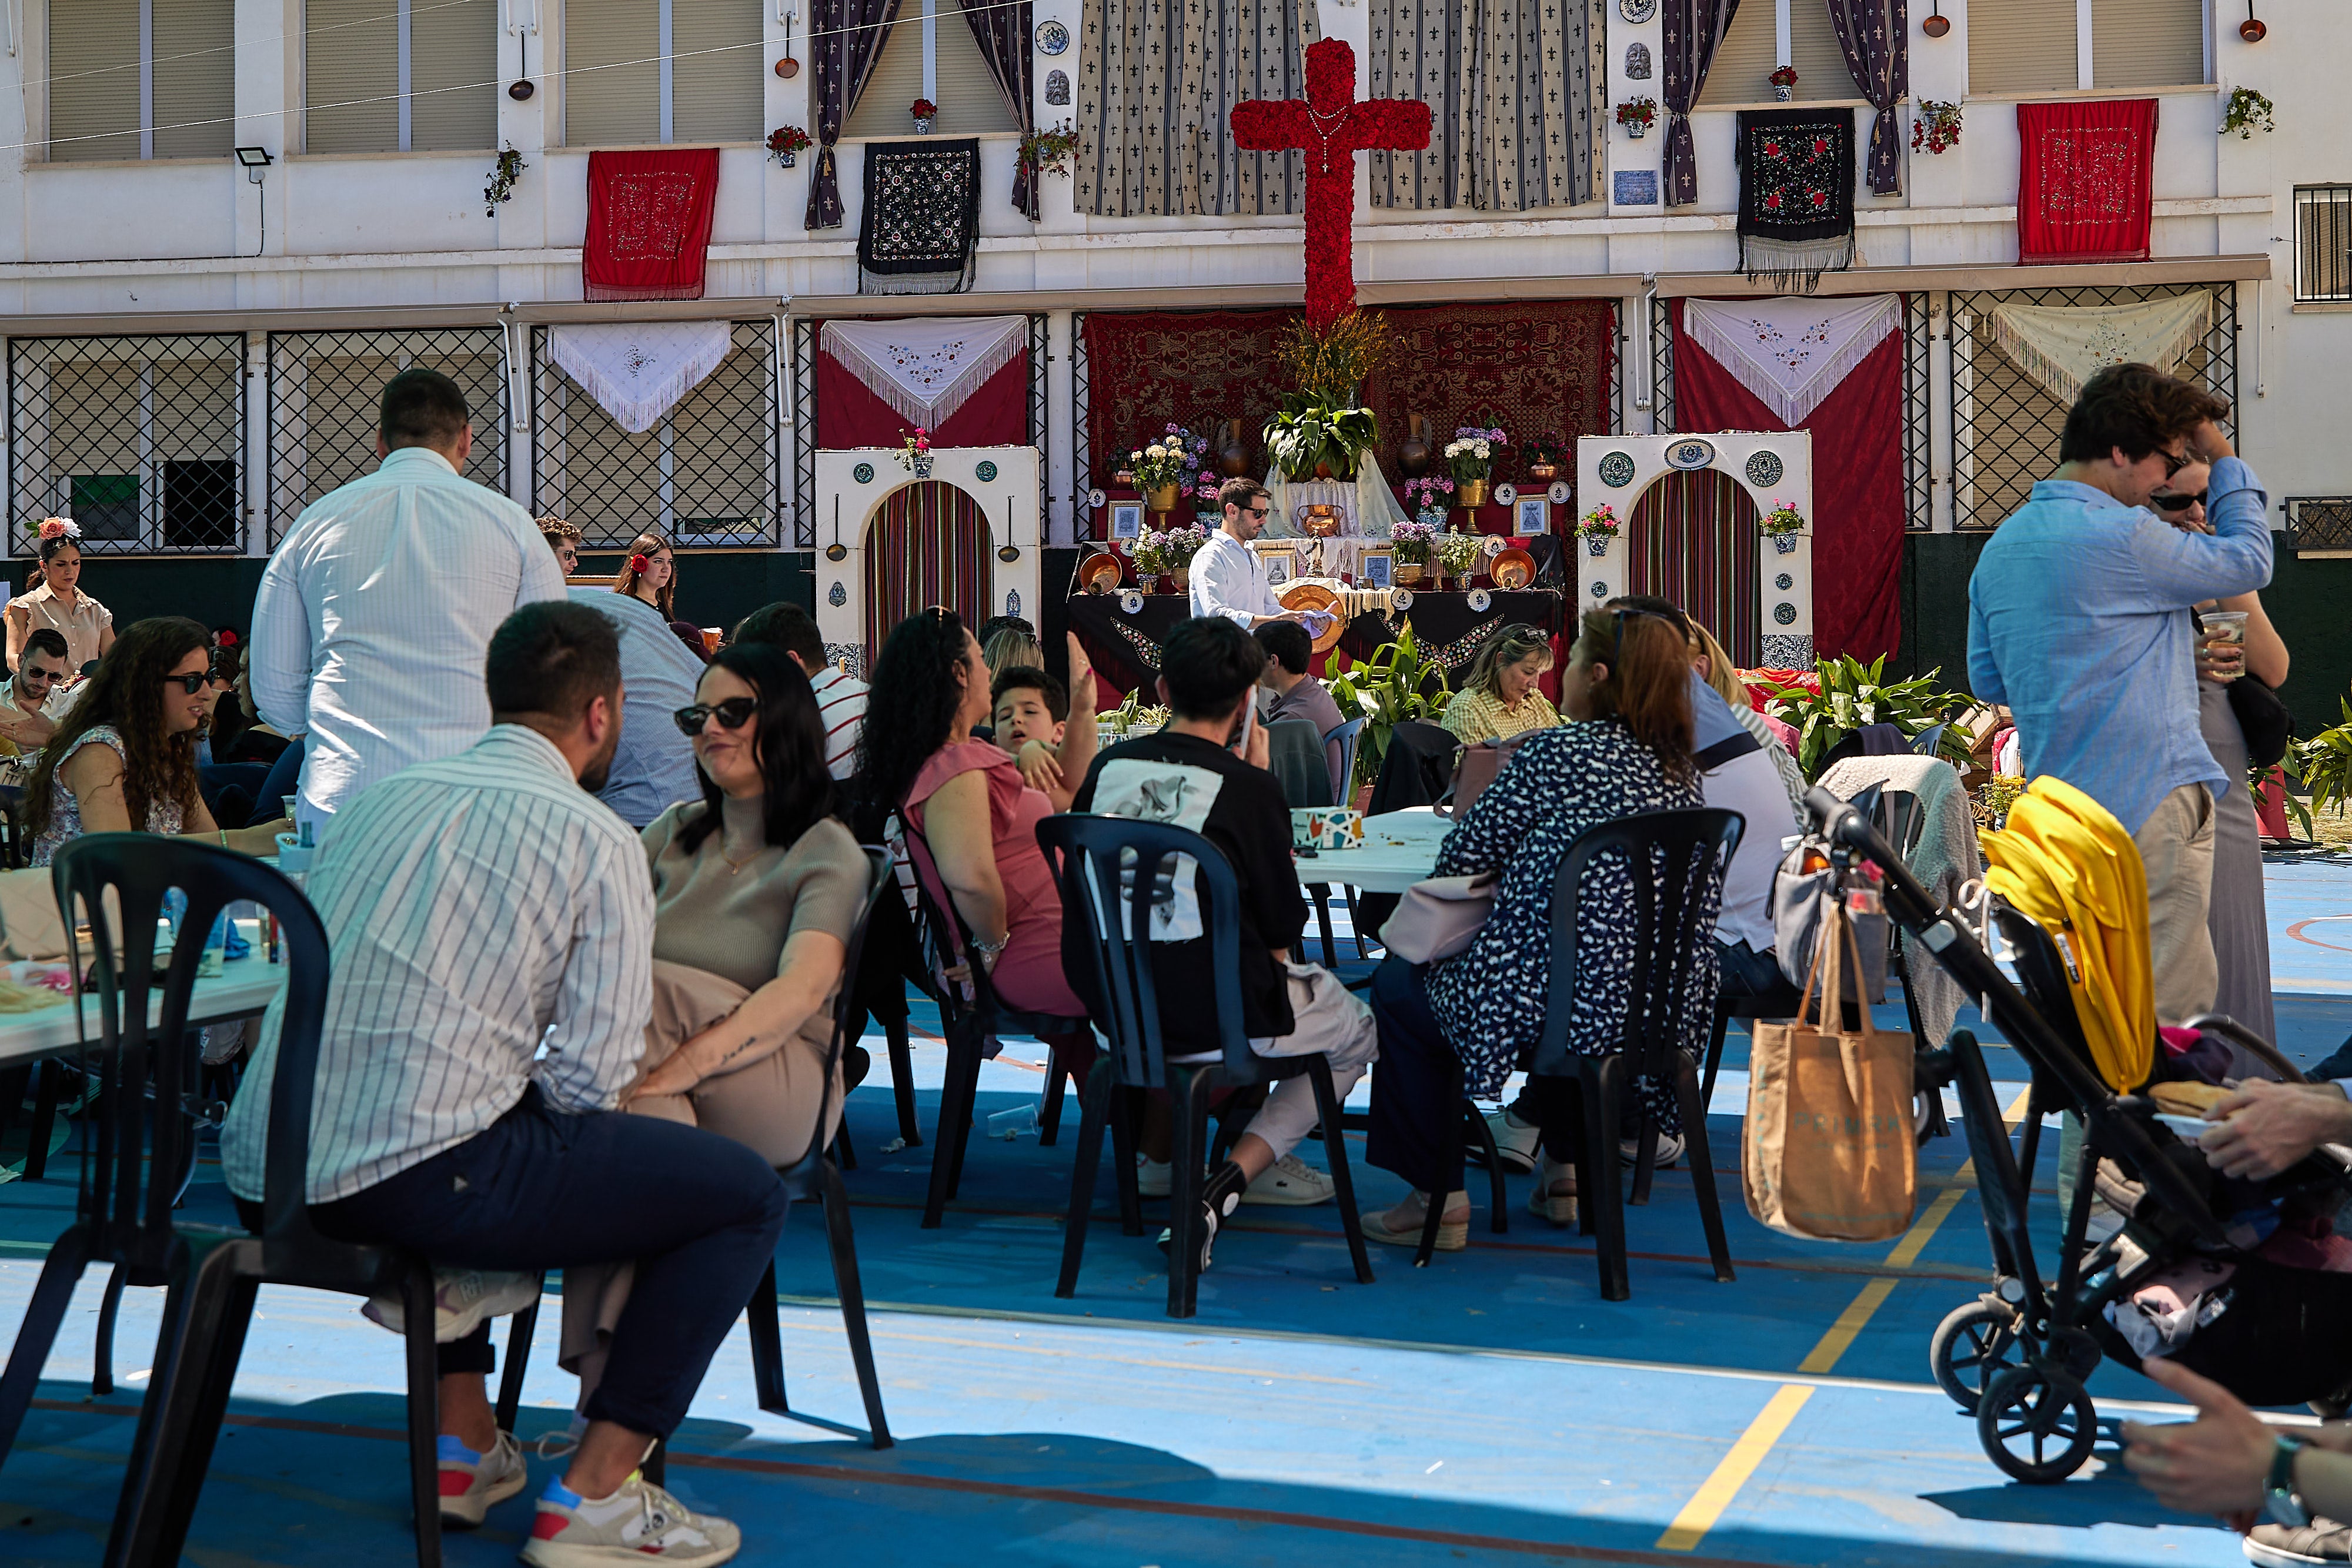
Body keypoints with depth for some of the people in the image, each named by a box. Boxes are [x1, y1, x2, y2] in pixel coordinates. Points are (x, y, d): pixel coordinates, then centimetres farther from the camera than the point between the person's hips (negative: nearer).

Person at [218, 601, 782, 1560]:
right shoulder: (600, 843, -2)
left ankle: (462, 1446, 35)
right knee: (748, 1195, 5)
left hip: (260, 1181, 8)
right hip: (413, 1184, -8)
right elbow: (589, 1077, -7)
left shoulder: (382, 798, 18)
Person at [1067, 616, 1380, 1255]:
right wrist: (1261, 783, -2)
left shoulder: (1107, 766, -1)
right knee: (1359, 1028, 21)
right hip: (1215, 1019, -7)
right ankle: (1228, 1184, 3)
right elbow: (1282, 932, -5)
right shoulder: (1249, 788, -14)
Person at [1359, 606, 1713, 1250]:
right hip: (1663, 1010, 7)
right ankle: (1565, 1170, 36)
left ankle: (1438, 1199, 19)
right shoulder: (1680, 768, 8)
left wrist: (1472, 797, 13)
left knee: (1399, 984, 21)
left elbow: (1461, 858, -9)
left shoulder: (1553, 754, -14)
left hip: (1553, 1006, -7)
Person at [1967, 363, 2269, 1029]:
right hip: (2152, 800, -9)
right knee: (2172, 1012, -5)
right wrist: (2224, 460, 7)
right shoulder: (2121, 536, -15)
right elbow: (2248, 562, -2)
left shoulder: (2000, 545, 13)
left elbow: (1988, 681, 20)